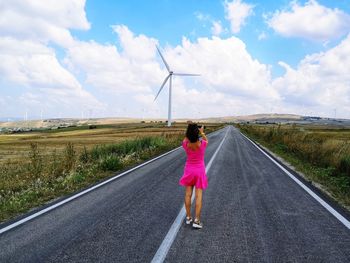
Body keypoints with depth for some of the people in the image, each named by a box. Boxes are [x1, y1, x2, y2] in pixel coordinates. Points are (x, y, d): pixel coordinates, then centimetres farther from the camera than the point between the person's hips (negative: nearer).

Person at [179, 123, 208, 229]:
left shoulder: (185, 144, -17)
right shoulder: (202, 144, -21)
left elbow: (185, 139, 10)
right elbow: (206, 141, 6)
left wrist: (190, 130, 13)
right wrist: (202, 132, 19)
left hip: (189, 170, 2)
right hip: (200, 171, -2)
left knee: (188, 194, 10)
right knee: (198, 196, 1)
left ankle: (188, 217, 18)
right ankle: (196, 221, 0)